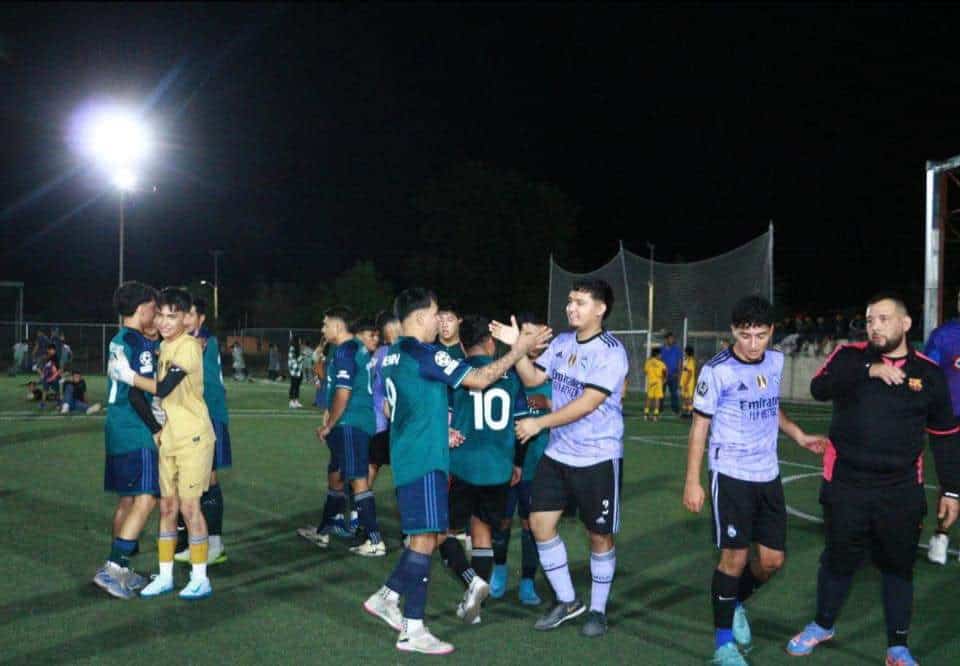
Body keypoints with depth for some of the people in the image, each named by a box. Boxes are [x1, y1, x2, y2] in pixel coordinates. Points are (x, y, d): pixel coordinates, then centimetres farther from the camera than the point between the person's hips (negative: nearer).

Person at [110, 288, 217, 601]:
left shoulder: (189, 346, -15)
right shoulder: (164, 347, 12)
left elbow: (164, 387, -21)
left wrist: (127, 375, -12)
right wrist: (154, 406, -1)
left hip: (193, 438, -8)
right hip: (167, 439, 8)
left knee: (189, 506, -4)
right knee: (167, 506, 10)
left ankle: (200, 579, 7)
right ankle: (165, 576, 20)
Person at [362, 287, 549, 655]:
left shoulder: (394, 354, 13)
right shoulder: (424, 353, -16)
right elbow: (478, 379, -16)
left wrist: (440, 435, 20)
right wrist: (520, 348, -8)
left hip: (408, 457, 10)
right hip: (424, 461, -10)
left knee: (424, 536, 18)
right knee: (425, 539, -4)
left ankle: (386, 597, 24)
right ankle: (412, 630, 2)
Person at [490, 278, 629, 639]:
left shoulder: (611, 351, -17)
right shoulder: (561, 342, 4)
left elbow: (587, 403, -22)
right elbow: (532, 379, 6)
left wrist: (538, 423, -20)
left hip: (598, 458, -6)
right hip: (558, 453, 6)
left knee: (599, 535, 6)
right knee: (540, 522, 4)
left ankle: (598, 609, 26)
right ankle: (567, 601, 21)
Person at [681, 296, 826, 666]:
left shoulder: (775, 361, 4)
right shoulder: (718, 371, -14)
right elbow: (700, 425, -9)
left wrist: (798, 436, 15)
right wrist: (692, 481, -12)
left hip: (768, 475, 6)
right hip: (731, 475, -6)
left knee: (772, 560, 8)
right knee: (734, 557, -3)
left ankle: (736, 604, 36)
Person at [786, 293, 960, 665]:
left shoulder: (928, 372, 0)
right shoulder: (850, 356, -3)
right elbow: (819, 388, -21)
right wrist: (869, 370, -32)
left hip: (902, 491, 1)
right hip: (846, 485, -1)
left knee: (898, 566, 10)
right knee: (838, 559, 12)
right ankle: (823, 625, 35)